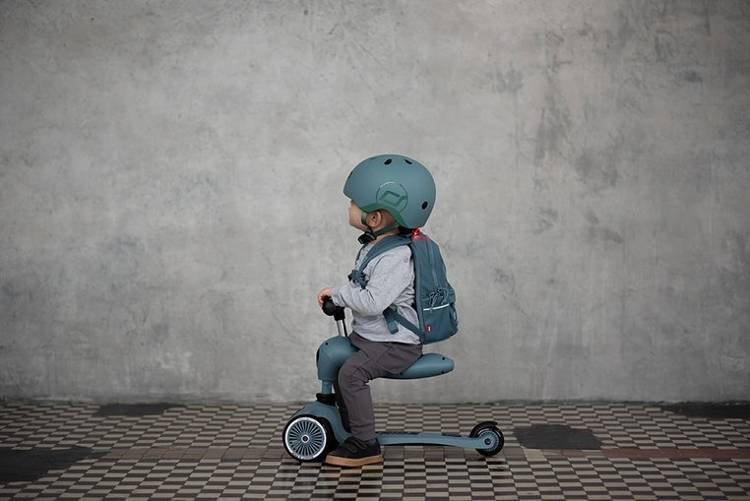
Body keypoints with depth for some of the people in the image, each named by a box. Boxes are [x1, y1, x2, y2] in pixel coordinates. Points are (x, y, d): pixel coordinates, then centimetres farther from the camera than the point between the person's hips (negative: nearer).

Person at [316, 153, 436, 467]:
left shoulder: (395, 258, -26)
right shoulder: (374, 245, 7)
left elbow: (372, 302, -34)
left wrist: (337, 294, -22)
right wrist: (337, 294, 8)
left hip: (396, 343, -11)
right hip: (368, 335, 11)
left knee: (351, 372, -24)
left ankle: (365, 445, -13)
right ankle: (350, 426, 29)